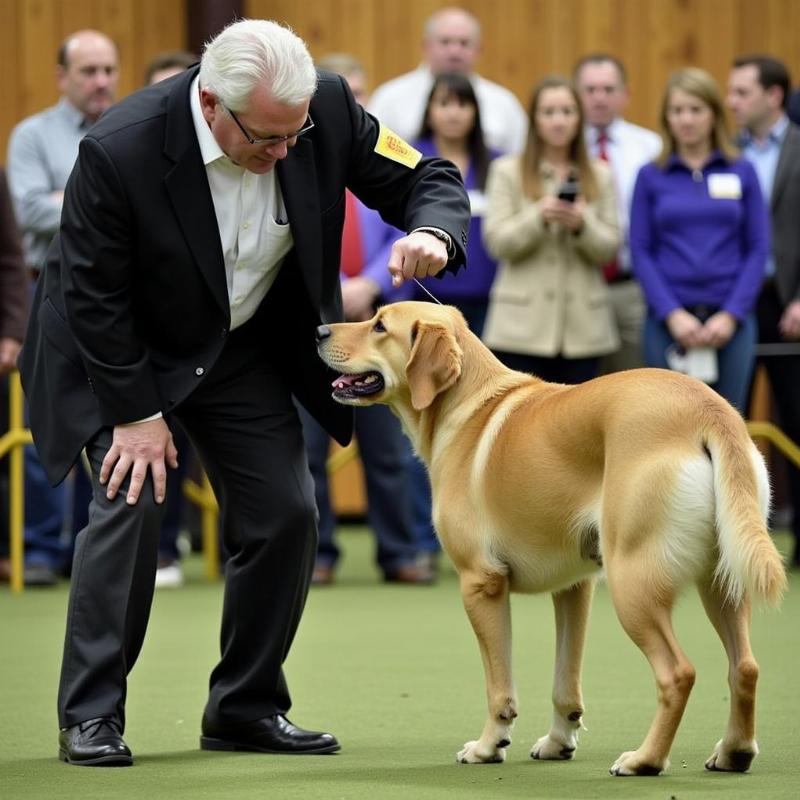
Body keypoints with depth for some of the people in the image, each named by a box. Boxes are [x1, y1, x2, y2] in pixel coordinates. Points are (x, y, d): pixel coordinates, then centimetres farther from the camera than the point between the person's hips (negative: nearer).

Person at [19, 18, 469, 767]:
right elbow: (93, 296, -21)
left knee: (285, 512, -2)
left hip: (244, 347, 4)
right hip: (119, 348, -4)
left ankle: (245, 707, 13)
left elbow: (428, 178, -10)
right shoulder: (120, 149, -32)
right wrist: (136, 413, -19)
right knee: (132, 497, -19)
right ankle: (90, 716, -8)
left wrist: (431, 234, -34)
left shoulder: (327, 109, -21)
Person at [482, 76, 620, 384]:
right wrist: (540, 216, -20)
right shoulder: (507, 171, 4)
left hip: (583, 326, 3)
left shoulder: (600, 176, 11)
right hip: (523, 326, -3)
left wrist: (583, 224, -16)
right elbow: (497, 242, -5)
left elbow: (609, 248, 4)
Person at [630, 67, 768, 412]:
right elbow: (641, 252, 1)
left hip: (729, 320, 1)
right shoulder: (651, 177, 5)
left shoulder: (742, 173, 6)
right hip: (668, 320, 0)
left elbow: (757, 249, 3)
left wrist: (732, 314, -8)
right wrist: (672, 313, -10)